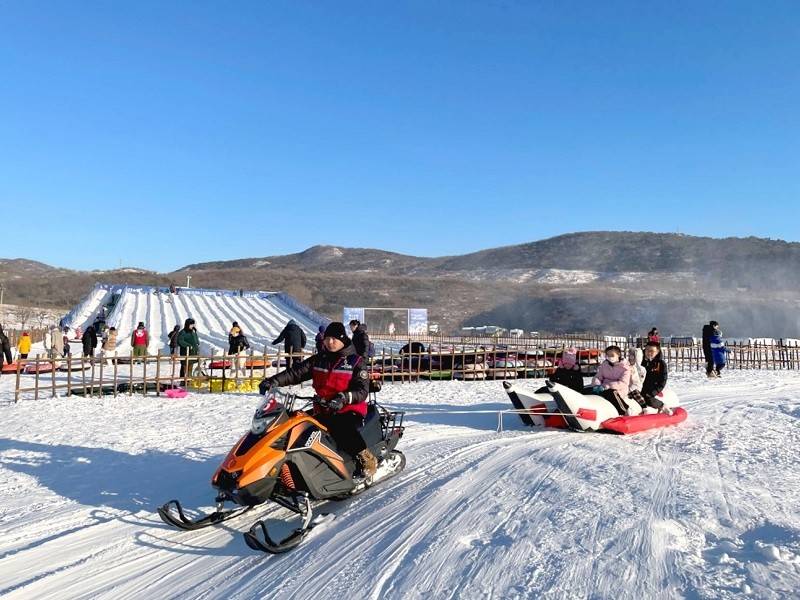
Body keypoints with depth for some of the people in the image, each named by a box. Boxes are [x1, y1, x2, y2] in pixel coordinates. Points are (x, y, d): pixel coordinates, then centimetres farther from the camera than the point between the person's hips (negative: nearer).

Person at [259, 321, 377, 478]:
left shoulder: (355, 362, -2)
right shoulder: (318, 360, 11)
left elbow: (362, 391, -11)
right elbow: (296, 372, 3)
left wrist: (344, 398, -31)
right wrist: (273, 381, -14)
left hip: (349, 410, -5)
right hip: (322, 411, 5)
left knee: (344, 431, -36)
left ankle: (366, 458, -21)